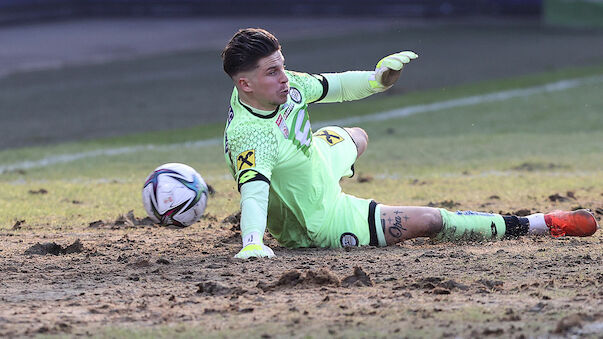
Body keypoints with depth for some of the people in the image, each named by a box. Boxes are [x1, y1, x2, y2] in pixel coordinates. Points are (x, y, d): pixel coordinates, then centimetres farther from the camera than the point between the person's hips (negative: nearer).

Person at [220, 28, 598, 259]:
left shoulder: (282, 85, -15)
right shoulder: (247, 136, -39)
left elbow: (333, 87, 0)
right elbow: (253, 191, -52)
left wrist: (377, 80, -14)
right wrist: (252, 244, -68)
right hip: (323, 223, -10)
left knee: (355, 137, 42)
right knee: (428, 220, -13)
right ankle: (541, 224, -1)